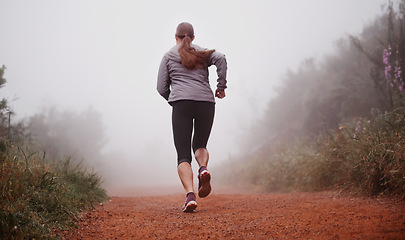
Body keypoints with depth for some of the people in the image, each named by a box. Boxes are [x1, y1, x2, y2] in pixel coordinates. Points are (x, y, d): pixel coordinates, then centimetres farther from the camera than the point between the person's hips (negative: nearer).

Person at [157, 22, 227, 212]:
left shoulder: (168, 56, 16)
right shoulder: (203, 53, 19)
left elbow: (162, 88, 10)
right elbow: (220, 59, -2)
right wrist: (221, 86, 3)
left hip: (182, 103, -2)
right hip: (206, 103, 2)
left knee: (183, 155, -4)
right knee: (200, 145, 22)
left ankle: (190, 195, -25)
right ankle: (203, 168, -12)